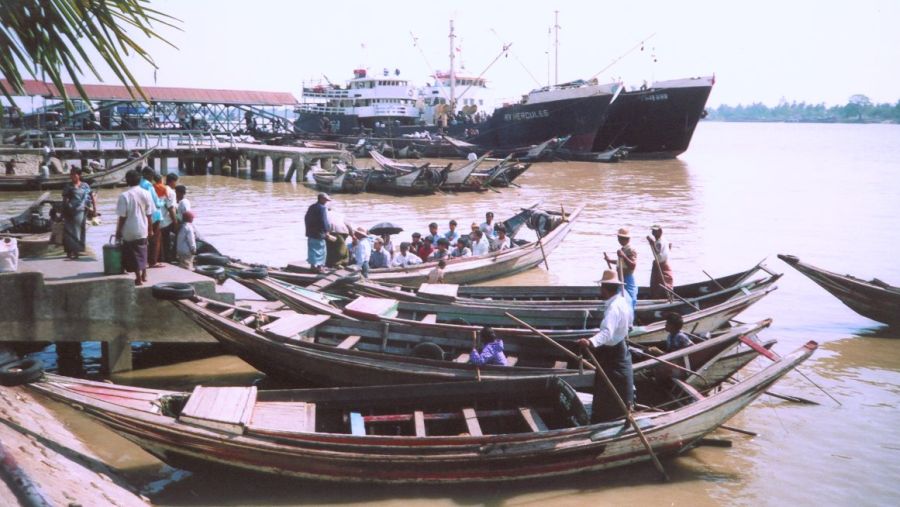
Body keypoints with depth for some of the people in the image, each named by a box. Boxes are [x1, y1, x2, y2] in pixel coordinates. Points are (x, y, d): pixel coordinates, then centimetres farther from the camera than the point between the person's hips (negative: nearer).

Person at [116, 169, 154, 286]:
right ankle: (144, 275, 29)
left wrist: (118, 231, -3)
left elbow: (122, 217, -13)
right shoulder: (146, 194, -3)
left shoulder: (124, 196, -14)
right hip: (143, 229, 4)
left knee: (134, 255, 4)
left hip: (130, 230, -4)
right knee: (142, 252, 20)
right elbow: (149, 215, 1)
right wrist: (150, 229, 12)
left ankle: (138, 278, 4)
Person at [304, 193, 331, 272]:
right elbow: (324, 221, -21)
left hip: (310, 233, 8)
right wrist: (326, 231, -15)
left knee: (312, 249, 13)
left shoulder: (311, 207, 13)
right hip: (319, 233, -8)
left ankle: (313, 265, 17)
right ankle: (319, 265, -3)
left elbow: (306, 218, 19)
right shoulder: (322, 208, -15)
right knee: (320, 250, -1)